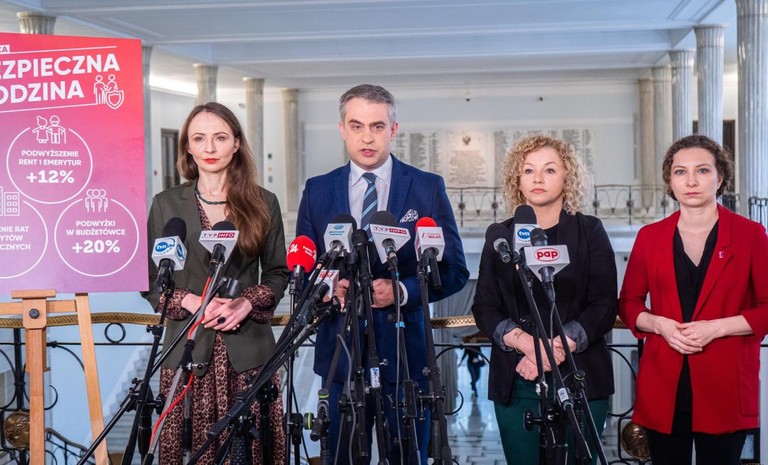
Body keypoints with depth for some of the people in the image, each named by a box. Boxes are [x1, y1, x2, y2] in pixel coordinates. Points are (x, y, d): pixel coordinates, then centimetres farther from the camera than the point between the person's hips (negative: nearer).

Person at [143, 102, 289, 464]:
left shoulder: (263, 202, 6)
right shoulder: (166, 204, 5)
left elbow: (278, 274, 9)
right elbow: (150, 279, 6)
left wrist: (247, 303, -9)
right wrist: (191, 302, -11)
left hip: (248, 348, 0)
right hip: (188, 349, 0)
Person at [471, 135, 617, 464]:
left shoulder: (589, 232, 5)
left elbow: (605, 306, -1)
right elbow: (484, 308, 5)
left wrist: (558, 346, -16)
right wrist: (527, 343, -14)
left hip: (578, 377, -1)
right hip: (515, 380, 2)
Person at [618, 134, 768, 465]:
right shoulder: (650, 237, 8)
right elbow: (628, 303, 13)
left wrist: (716, 327, -15)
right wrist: (659, 324, -7)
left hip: (726, 385, -2)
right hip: (663, 385, 2)